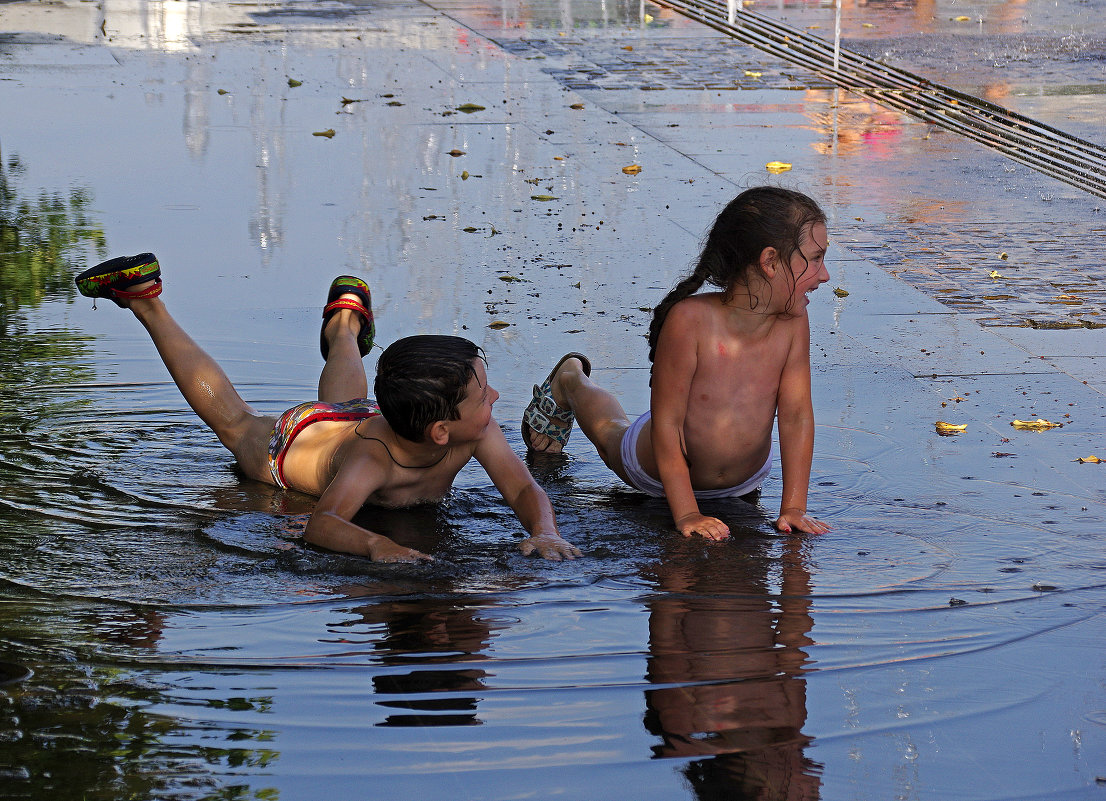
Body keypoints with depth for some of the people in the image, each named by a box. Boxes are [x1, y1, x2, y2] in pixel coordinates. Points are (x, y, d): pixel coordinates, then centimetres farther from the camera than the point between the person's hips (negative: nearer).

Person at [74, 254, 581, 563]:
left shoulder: (476, 429, -40)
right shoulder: (372, 461, -53)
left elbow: (526, 491, -38)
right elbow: (320, 525, -63)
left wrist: (545, 533, -59)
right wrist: (375, 544, -83)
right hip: (300, 441, -4)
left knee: (345, 395, 41)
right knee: (234, 421, 26)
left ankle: (345, 323, 72)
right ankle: (148, 305, 37)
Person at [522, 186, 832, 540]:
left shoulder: (792, 323, -25)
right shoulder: (690, 319, -38)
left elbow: (796, 415, -20)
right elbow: (668, 424, -33)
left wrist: (794, 507, -23)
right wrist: (686, 513, -34)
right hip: (658, 473, -3)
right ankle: (570, 379, 56)